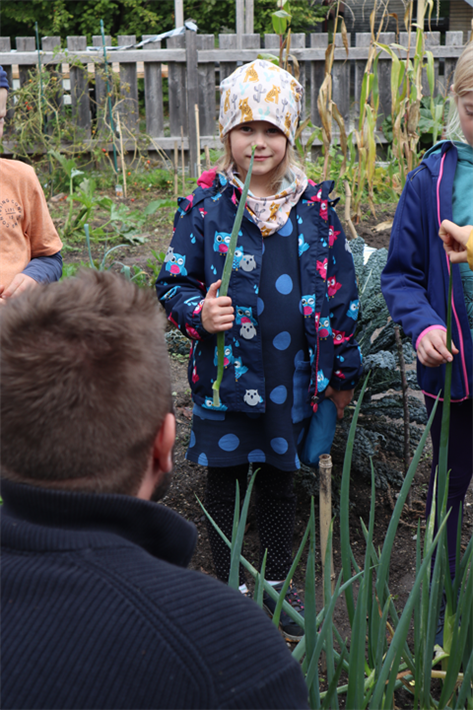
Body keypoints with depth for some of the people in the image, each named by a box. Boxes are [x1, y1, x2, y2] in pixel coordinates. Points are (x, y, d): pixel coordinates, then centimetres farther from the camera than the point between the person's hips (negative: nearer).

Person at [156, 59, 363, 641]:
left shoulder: (314, 204, 0)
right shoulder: (204, 204, -5)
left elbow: (340, 292, 5)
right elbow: (173, 283, -1)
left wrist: (342, 373, 6)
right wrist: (198, 312, -24)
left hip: (292, 378, 1)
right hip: (223, 374, -1)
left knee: (277, 479, 16)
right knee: (224, 480, 12)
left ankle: (276, 586, 34)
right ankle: (230, 588, 31)